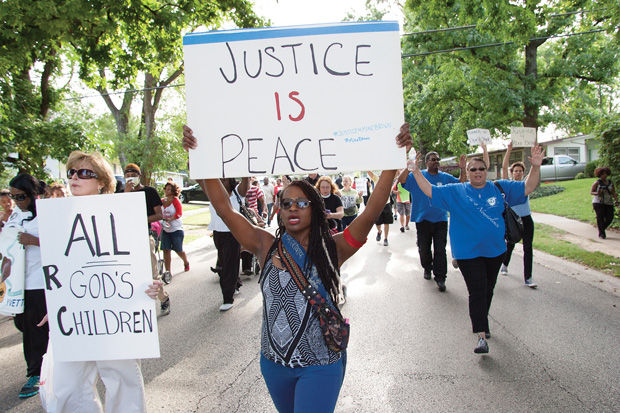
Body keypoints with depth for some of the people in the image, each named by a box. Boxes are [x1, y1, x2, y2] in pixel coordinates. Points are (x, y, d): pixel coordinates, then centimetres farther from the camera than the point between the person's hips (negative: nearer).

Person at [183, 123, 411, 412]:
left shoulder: (332, 249, -10)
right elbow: (224, 208, -9)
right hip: (275, 362, 4)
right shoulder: (267, 247, -5)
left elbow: (371, 211, -20)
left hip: (321, 367, -3)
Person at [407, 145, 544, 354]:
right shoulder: (455, 191, 0)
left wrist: (535, 167, -9)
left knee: (488, 290, 18)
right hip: (469, 252, -3)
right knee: (477, 292, -9)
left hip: (495, 250, 4)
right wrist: (416, 172, -14)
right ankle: (481, 335, -5)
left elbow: (528, 187, 6)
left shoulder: (499, 188, 5)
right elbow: (431, 191, -4)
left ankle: (482, 321, 39)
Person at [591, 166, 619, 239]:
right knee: (600, 217, -10)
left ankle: (602, 229, 22)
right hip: (598, 202, -4)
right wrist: (597, 193, -24)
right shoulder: (597, 182, -3)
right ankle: (601, 233, 0)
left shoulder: (610, 182, 10)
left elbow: (614, 193, 8)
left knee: (610, 218, -4)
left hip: (608, 203, 4)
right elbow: (591, 192, -3)